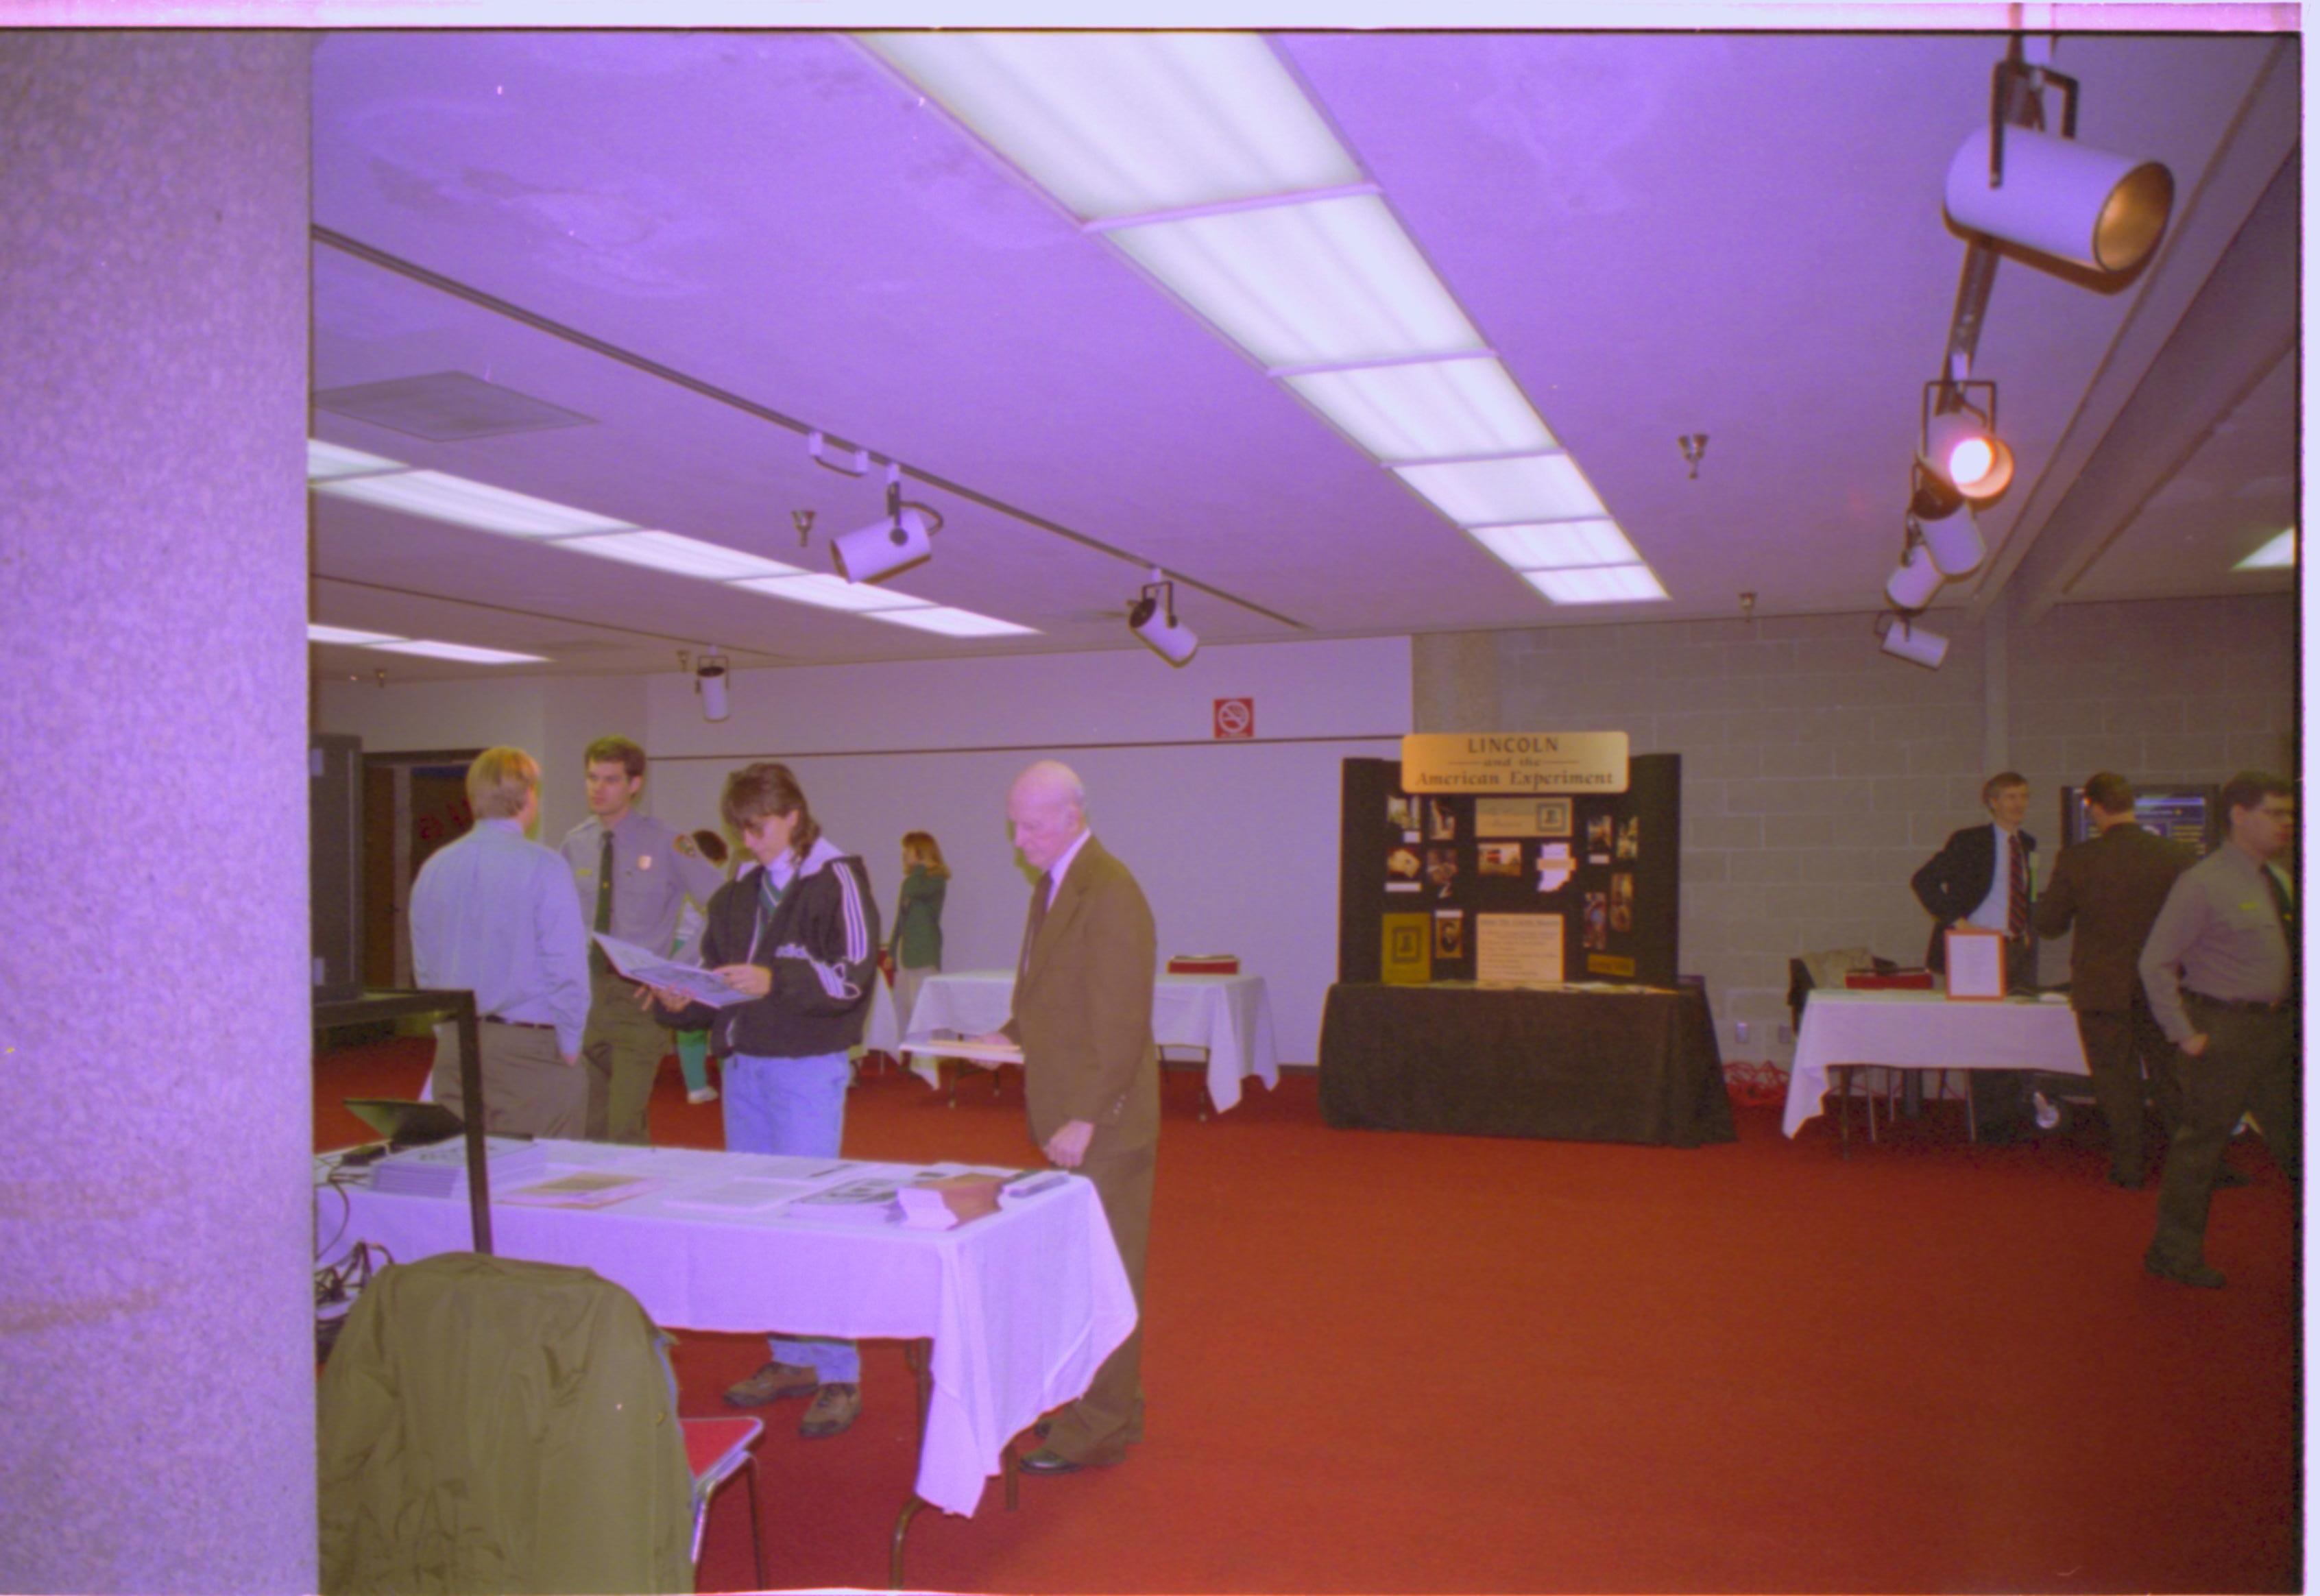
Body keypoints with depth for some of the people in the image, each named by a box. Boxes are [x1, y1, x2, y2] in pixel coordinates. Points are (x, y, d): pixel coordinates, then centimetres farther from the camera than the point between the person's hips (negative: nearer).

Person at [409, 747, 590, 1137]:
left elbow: (425, 969, 13)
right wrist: (570, 1046, -3)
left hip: (454, 1048, 6)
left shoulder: (433, 869, 6)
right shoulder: (542, 867, -12)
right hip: (529, 1046, -6)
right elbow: (567, 968, -13)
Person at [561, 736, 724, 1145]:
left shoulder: (667, 844, -7)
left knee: (625, 1129, -12)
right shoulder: (575, 843, 7)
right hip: (584, 992, 5)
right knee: (588, 1126, 10)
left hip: (639, 995, -4)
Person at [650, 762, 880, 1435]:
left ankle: (839, 1374, 4)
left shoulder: (836, 880, -5)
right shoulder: (736, 896, 16)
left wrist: (775, 981, -25)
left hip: (807, 1069, -7)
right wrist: (681, 1001, -2)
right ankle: (792, 1359, 24)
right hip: (743, 1065, 7)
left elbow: (855, 974, -15)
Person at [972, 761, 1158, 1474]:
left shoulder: (1109, 895, -19)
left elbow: (1120, 1025, -22)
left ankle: (1096, 1430, 14)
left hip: (1102, 1126, -9)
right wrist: (1011, 1033, 7)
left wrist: (1084, 1120, -22)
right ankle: (1107, 1404, 31)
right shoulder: (1054, 885, 12)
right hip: (1069, 1117, 9)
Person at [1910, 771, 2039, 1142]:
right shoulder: (1969, 841, -5)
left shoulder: (2028, 845, 13)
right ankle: (1988, 1121, 4)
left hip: (2019, 948, 5)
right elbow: (1923, 881, -10)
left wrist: (2029, 929, 8)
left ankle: (2014, 1116, 13)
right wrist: (1956, 922, -16)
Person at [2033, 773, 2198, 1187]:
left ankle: (2128, 1168, 16)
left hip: (2103, 992, -2)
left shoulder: (2075, 860, -13)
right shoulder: (2178, 857, -9)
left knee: (2117, 1082, 10)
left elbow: (2047, 923, -6)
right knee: (2172, 1081, 15)